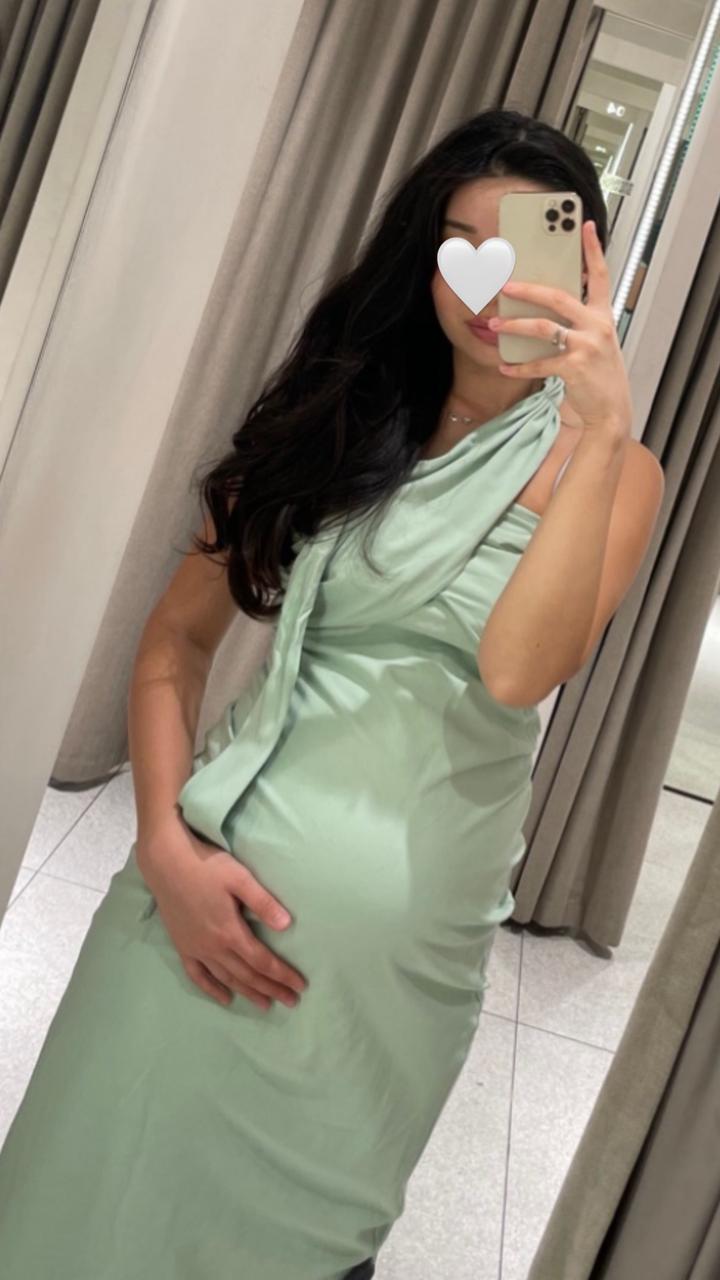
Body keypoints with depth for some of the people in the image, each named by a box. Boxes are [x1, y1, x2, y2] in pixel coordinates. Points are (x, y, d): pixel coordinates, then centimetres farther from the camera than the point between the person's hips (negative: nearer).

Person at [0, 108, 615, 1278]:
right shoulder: (337, 420, 4)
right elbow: (179, 636, 3)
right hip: (215, 889, 2)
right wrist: (166, 842, -9)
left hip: (400, 958, -2)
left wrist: (606, 417, -28)